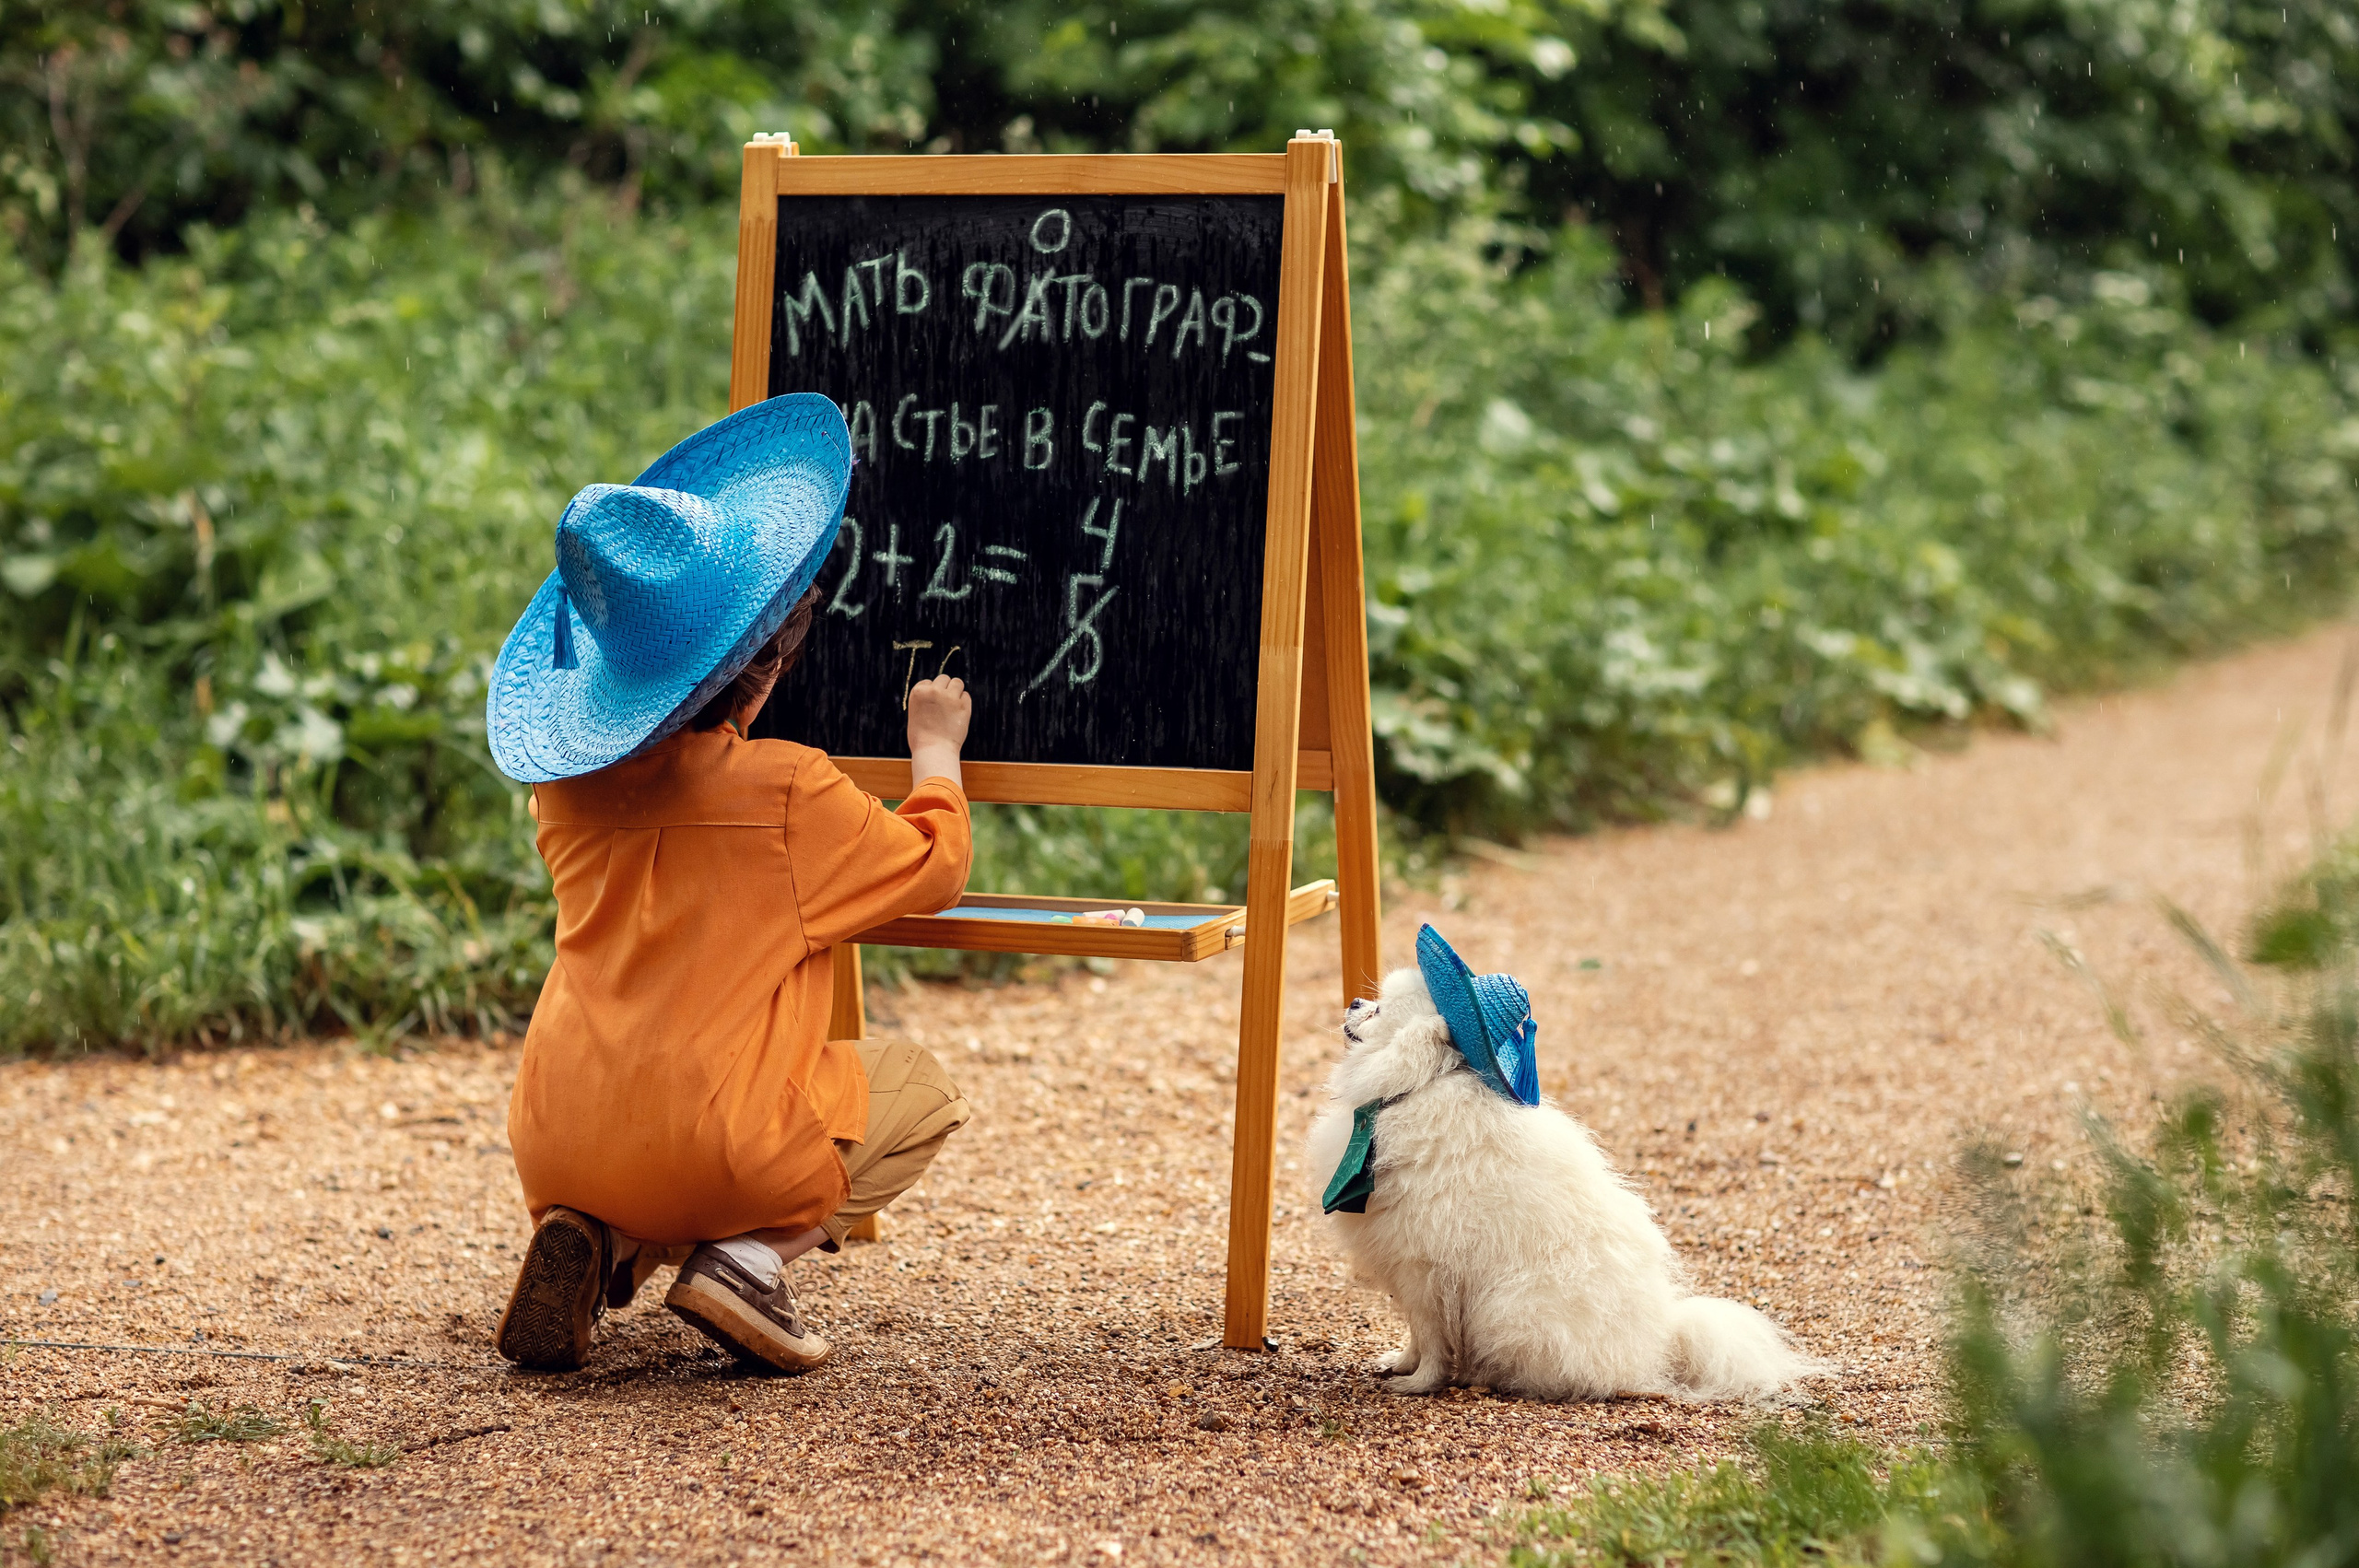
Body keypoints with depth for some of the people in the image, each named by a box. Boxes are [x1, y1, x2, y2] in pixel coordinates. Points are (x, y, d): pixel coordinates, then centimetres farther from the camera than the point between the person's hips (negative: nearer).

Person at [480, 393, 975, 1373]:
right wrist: (935, 748, 22)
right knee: (919, 1090, 21)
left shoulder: (568, 786, 7)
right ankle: (751, 1256, -2)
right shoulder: (792, 794, -9)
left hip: (559, 1151, 5)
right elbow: (934, 867, 6)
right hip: (722, 1158, -5)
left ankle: (600, 1247, 6)